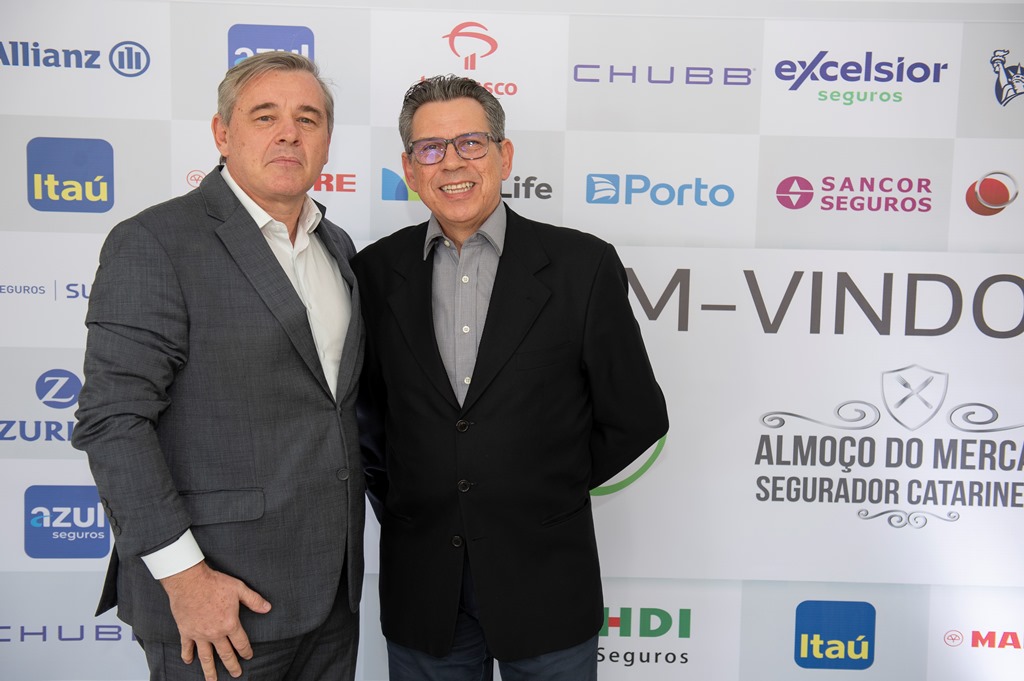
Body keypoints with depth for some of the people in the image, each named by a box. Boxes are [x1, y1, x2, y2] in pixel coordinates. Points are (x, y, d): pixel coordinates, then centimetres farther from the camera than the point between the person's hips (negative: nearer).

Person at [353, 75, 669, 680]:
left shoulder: (582, 265, -7)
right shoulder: (377, 272, 0)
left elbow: (637, 419, -2)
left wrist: (551, 491, 3)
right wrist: (395, 502, 6)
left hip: (545, 584, -1)